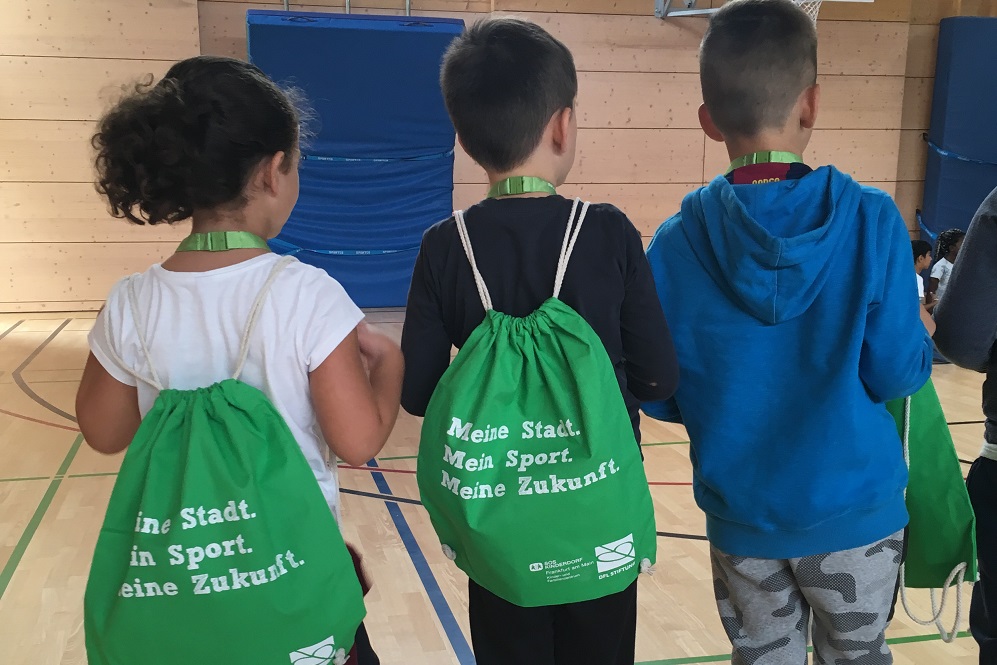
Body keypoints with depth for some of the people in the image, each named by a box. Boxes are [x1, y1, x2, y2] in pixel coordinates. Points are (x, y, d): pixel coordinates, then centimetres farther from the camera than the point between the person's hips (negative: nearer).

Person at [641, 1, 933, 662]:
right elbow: (896, 373, -10)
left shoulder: (677, 244, -10)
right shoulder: (871, 221, -15)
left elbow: (657, 395, -4)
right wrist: (923, 332, 11)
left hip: (742, 513, 1)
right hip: (852, 507, -1)